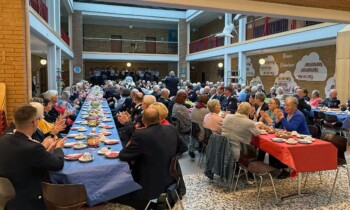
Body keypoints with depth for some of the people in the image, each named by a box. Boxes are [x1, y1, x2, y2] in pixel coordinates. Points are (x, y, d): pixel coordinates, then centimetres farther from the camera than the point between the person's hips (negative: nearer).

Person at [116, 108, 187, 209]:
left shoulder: (140, 134, -25)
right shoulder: (172, 129, -7)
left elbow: (123, 156, -14)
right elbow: (183, 149, 7)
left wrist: (129, 145, 5)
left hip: (151, 186, -6)